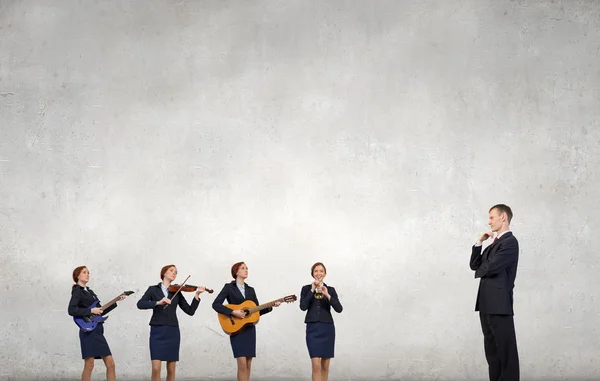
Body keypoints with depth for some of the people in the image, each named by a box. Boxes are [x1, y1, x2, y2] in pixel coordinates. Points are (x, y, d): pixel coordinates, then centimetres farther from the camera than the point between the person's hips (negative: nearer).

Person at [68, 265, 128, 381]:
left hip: (98, 330, 8)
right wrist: (91, 311, -17)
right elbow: (71, 310, -19)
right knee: (89, 365, -9)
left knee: (110, 364, 4)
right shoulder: (77, 291, -4)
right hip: (89, 330, -8)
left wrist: (116, 301, 17)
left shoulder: (90, 291, 21)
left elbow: (101, 311, 22)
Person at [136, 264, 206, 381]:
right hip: (157, 331, -2)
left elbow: (190, 311, 5)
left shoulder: (176, 293, 12)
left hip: (172, 331, 2)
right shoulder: (153, 289, 7)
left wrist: (197, 295, -7)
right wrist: (158, 302, -22)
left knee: (171, 369, 2)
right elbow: (140, 304, -9)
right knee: (156, 368, -12)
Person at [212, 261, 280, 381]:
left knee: (248, 364, 4)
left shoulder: (250, 290, 14)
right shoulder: (229, 287, -1)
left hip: (249, 329, 5)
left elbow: (257, 311, 14)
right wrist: (233, 312, -20)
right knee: (242, 363, -14)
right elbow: (216, 304, -12)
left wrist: (272, 306, 1)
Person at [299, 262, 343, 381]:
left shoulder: (330, 290, 7)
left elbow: (339, 309, -6)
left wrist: (327, 295, -17)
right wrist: (312, 291, -14)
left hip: (327, 328, 2)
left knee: (325, 365, 8)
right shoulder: (306, 289, 5)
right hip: (312, 328, -2)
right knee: (316, 364, -12)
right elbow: (303, 307, -11)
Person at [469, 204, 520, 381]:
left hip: (500, 304, -9)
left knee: (506, 351, -4)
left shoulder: (510, 242, -11)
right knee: (492, 351, 13)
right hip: (486, 304, 9)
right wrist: (479, 243, 5)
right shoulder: (494, 243, 19)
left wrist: (480, 271, 3)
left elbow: (491, 268, -19)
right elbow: (475, 265, 16)